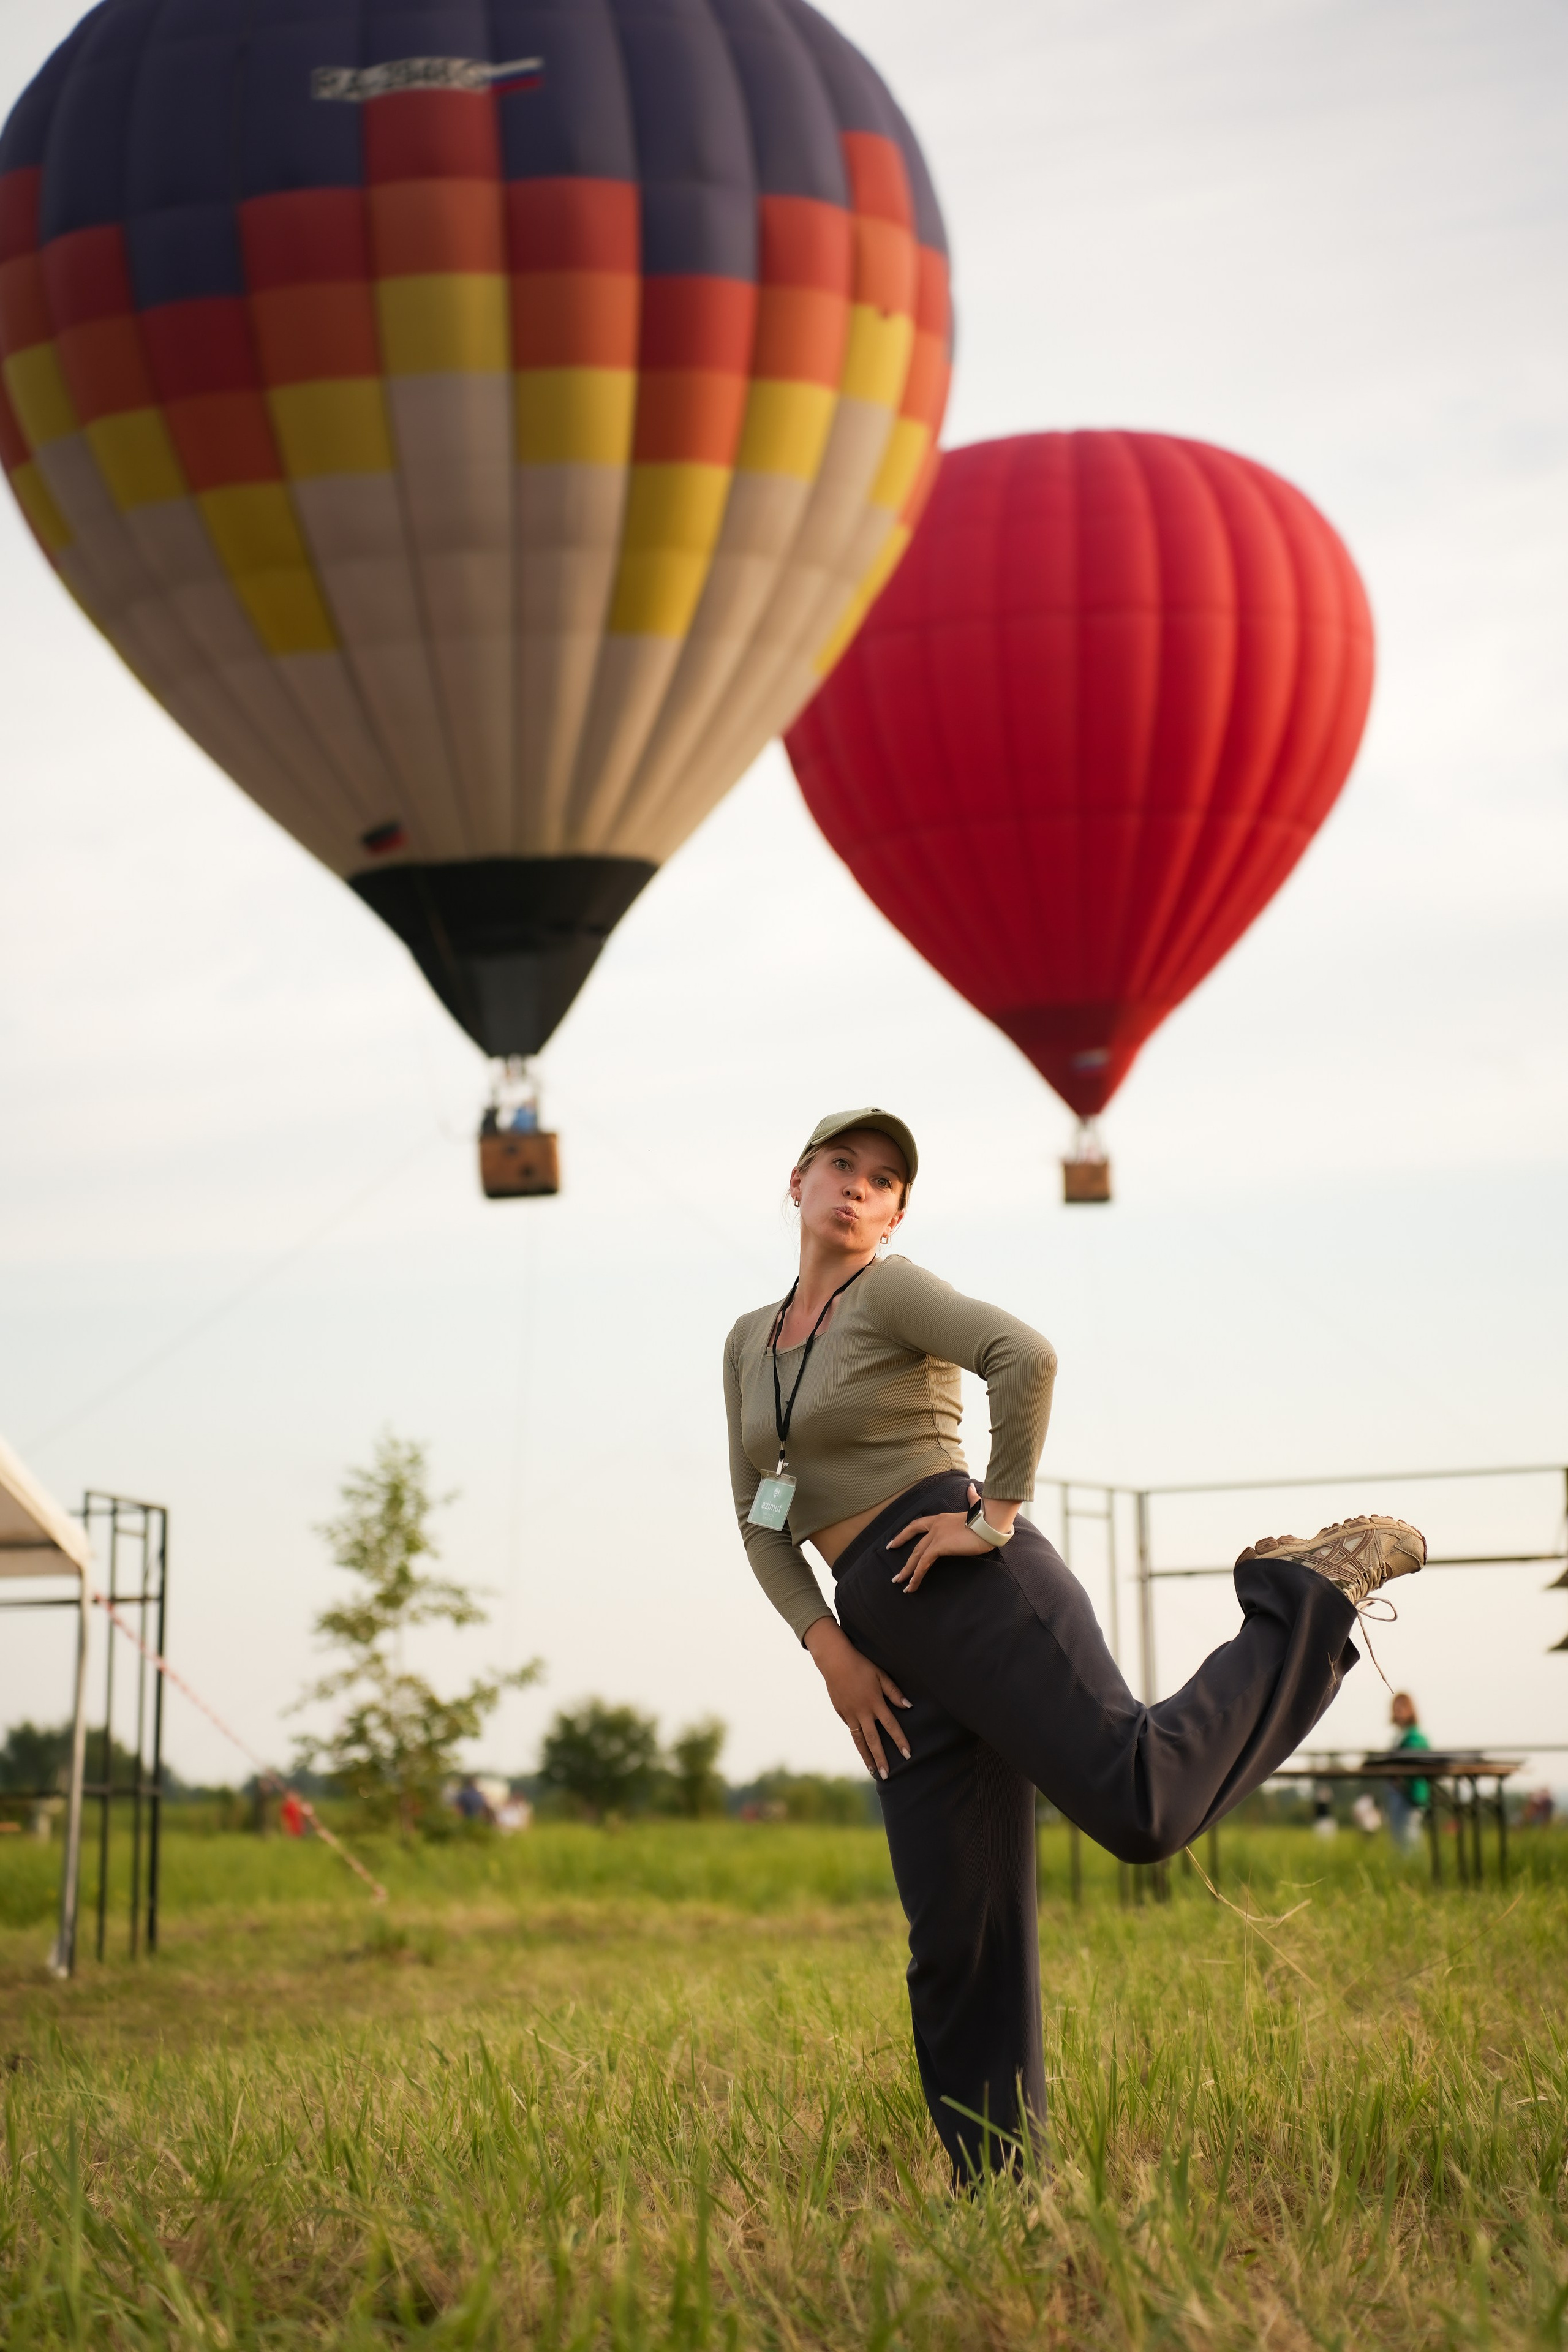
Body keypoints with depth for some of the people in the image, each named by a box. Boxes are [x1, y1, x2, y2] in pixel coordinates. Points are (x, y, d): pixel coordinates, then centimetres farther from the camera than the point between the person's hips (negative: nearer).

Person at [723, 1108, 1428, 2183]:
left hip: (970, 1588, -7)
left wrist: (998, 1515, -15)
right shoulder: (749, 1341, 21)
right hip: (888, 1639, 7)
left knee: (1141, 1802, -23)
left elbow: (1026, 1354, -19)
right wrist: (827, 1649, 4)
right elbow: (760, 1522, 17)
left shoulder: (891, 1289, -1)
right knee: (957, 1932, 3)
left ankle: (1310, 1595, -2)